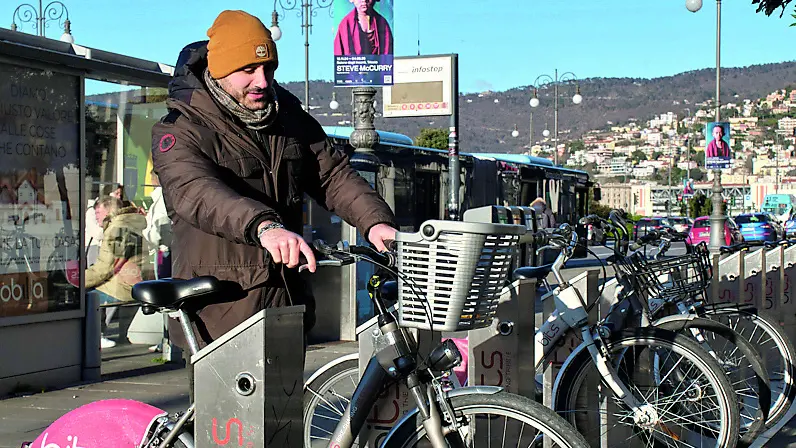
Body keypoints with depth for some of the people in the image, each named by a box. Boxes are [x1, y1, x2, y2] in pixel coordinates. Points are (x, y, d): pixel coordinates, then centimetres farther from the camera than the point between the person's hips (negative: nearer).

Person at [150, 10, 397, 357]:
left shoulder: (288, 116, 12)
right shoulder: (180, 132, -9)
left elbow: (333, 173, 7)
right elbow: (195, 191, -29)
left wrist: (375, 221, -13)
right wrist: (263, 225, -48)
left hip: (287, 304, 6)